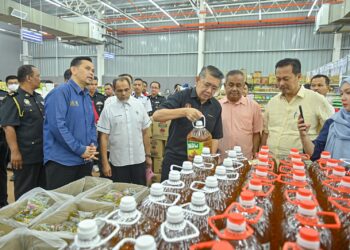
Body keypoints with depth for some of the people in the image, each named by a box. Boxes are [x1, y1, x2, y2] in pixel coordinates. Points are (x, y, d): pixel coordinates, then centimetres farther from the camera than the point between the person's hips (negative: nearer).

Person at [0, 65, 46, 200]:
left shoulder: (39, 98, 13)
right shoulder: (13, 99, -11)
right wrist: (15, 152, -21)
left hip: (43, 153, 7)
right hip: (26, 155, -7)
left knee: (42, 189, 17)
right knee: (25, 193, 6)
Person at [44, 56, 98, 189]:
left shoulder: (87, 97, 14)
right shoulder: (60, 92, -12)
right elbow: (57, 126, -21)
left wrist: (92, 146, -1)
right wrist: (81, 150, -16)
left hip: (85, 161, 8)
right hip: (62, 161, -8)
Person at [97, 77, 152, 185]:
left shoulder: (139, 106, 2)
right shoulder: (108, 110, -5)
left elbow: (145, 133, 7)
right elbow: (104, 137, -5)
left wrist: (148, 155, 7)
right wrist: (105, 163, -8)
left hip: (139, 160, 2)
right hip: (118, 162, -2)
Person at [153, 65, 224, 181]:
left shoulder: (216, 106, 3)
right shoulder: (181, 96, -9)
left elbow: (215, 137, 9)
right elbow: (156, 116, -22)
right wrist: (184, 111, -34)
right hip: (174, 159, -3)